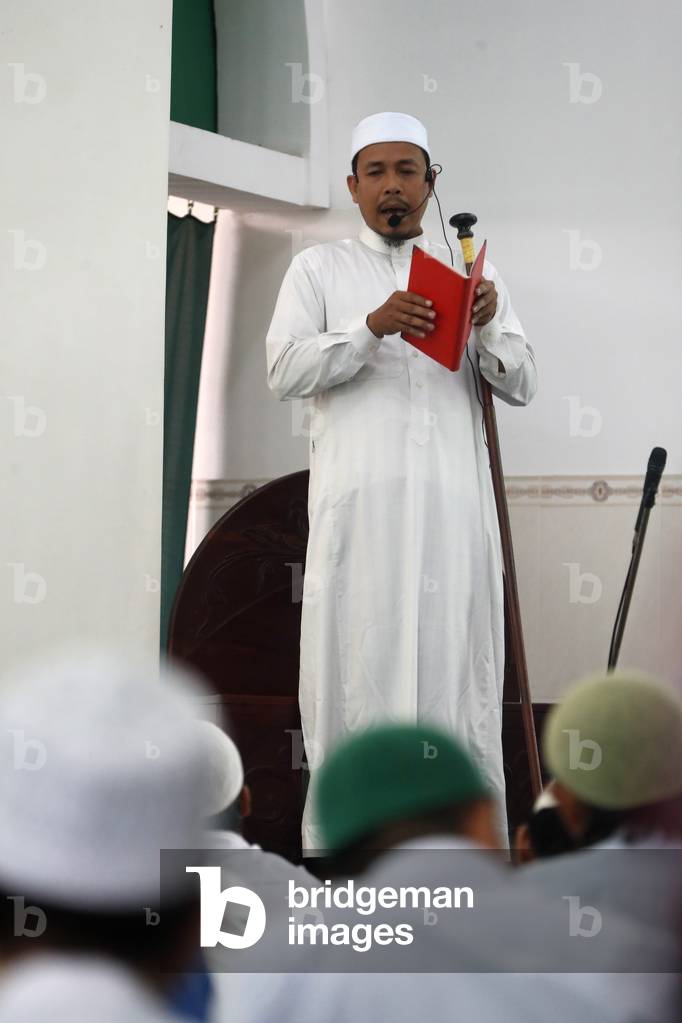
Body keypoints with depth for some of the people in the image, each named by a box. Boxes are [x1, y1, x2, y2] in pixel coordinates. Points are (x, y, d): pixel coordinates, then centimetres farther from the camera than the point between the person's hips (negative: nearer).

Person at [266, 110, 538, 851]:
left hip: (452, 507, 2)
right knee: (357, 659, -6)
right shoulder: (318, 268, 12)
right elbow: (285, 373, 0)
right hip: (358, 504, -2)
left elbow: (522, 386, 10)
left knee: (455, 659, -2)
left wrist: (489, 326, -11)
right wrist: (371, 327, -16)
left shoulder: (470, 276, 18)